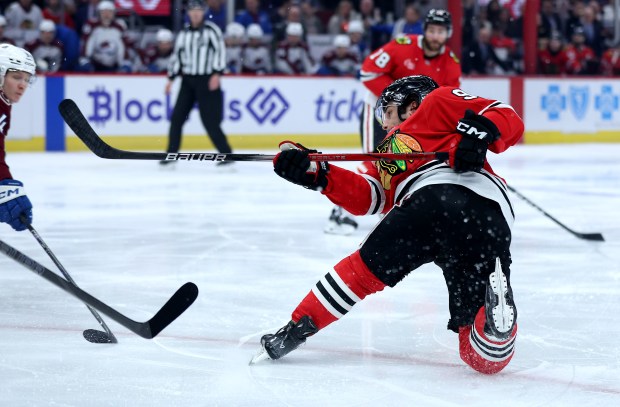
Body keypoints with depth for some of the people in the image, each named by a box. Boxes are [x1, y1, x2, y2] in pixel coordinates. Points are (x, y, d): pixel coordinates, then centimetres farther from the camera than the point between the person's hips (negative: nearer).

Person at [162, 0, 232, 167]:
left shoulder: (211, 30, -6)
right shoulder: (184, 33, 11)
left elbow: (220, 50, -12)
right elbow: (177, 55, 16)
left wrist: (217, 74, -20)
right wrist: (171, 78, 11)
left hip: (207, 81, -6)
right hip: (187, 80, 6)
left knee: (210, 121, -8)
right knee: (177, 117, 1)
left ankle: (227, 155, 0)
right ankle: (171, 155, 9)